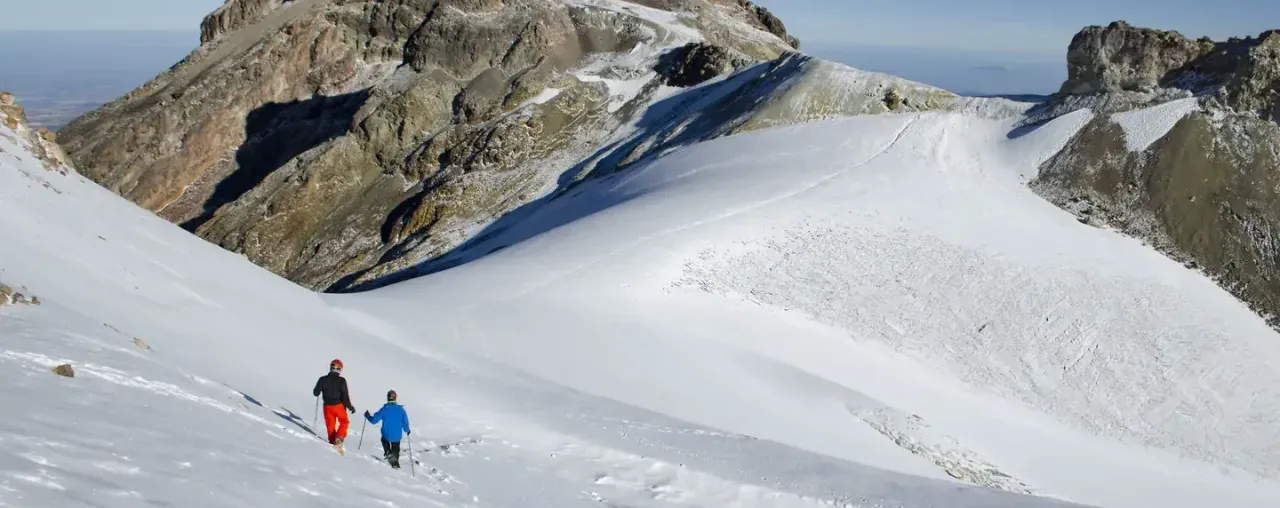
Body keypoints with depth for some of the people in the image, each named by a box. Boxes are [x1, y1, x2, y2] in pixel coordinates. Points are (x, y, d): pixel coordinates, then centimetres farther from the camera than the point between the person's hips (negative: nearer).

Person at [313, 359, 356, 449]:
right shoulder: (341, 380, -13)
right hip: (338, 405, -2)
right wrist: (350, 406, -1)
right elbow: (345, 395, -14)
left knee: (330, 425, 17)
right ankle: (339, 438, -5)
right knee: (344, 422, 16)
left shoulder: (323, 379, -4)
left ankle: (333, 441, 18)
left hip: (327, 406, 2)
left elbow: (316, 393, 4)